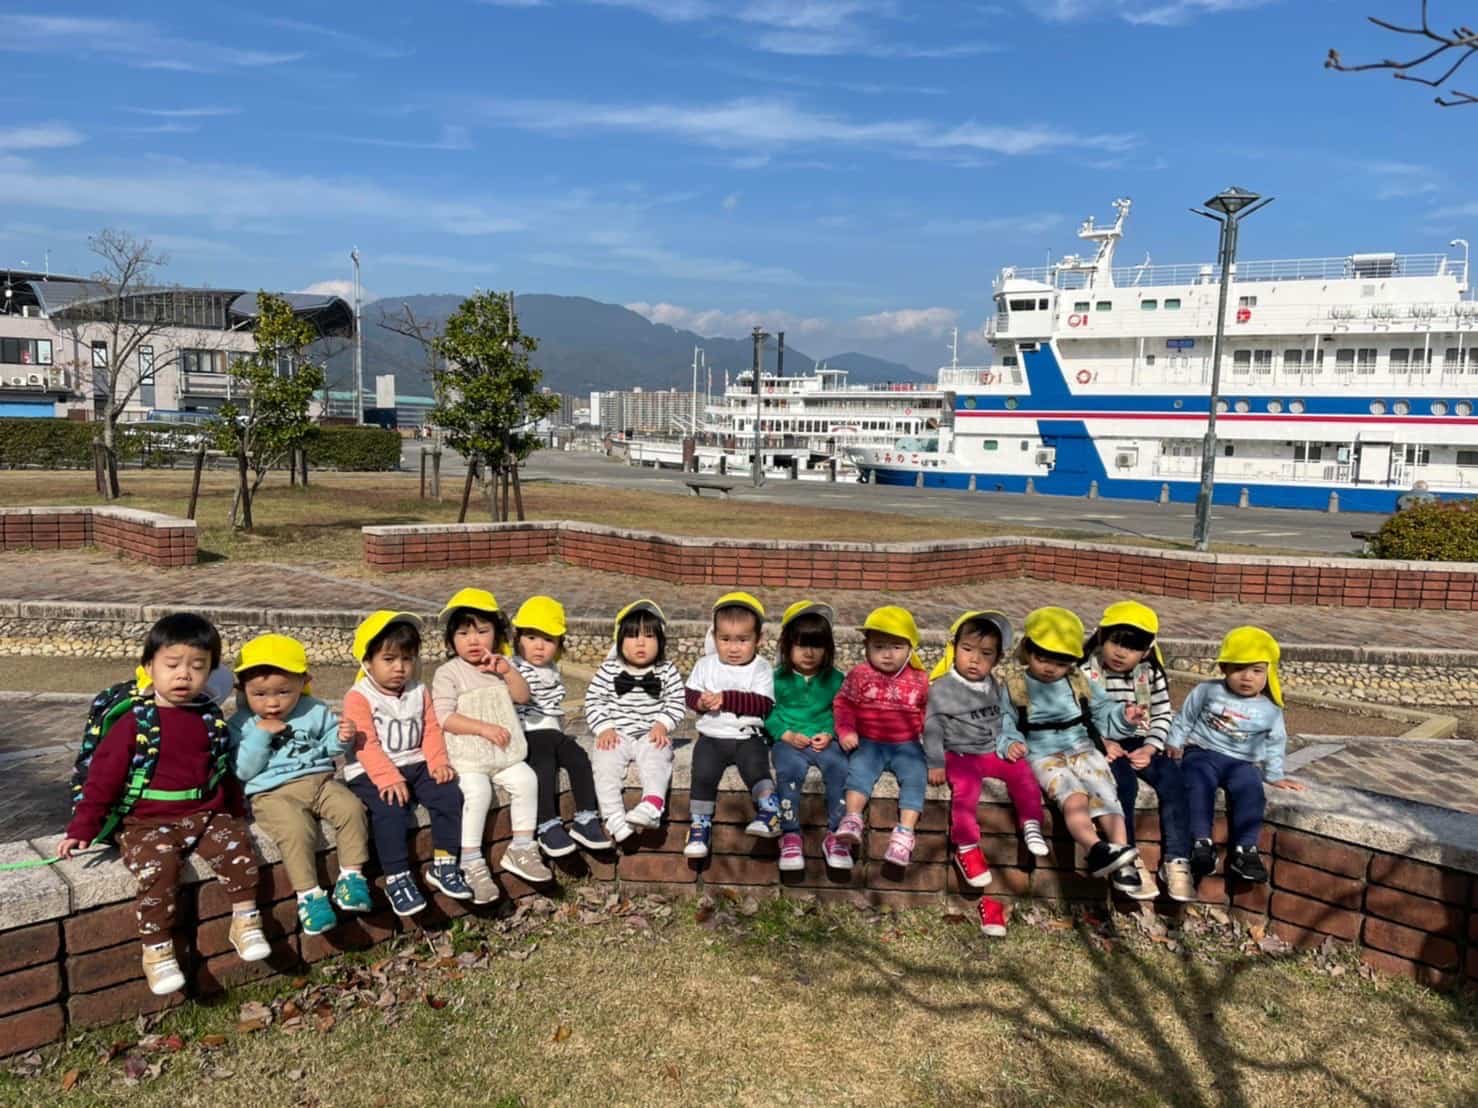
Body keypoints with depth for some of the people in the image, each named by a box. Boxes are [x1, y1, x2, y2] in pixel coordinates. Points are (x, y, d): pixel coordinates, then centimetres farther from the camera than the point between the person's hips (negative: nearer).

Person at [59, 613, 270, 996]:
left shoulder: (212, 718, 7)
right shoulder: (135, 721, -7)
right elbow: (103, 775, -5)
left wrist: (235, 815, 19)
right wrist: (82, 829, -8)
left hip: (206, 815, 4)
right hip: (147, 824, -3)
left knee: (238, 845, -20)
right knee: (158, 866, -28)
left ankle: (245, 921, -3)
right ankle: (156, 950, -14)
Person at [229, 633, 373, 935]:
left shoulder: (314, 711, 10)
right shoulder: (241, 725, 3)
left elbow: (328, 745, 17)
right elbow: (242, 771, -5)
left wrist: (341, 738, -6)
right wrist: (261, 735, -13)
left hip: (319, 780, 3)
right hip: (272, 793, -3)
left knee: (351, 807, -22)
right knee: (296, 828, -32)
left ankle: (351, 875, -11)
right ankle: (308, 894, -22)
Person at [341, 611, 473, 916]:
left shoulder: (419, 693, 12)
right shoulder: (359, 697, -8)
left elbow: (431, 731, 8)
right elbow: (366, 745, -17)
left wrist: (438, 763, -10)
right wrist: (389, 778, -27)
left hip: (415, 765, 5)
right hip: (371, 774, -5)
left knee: (449, 794, -16)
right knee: (389, 810, -31)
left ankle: (443, 865, -5)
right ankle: (397, 879, -21)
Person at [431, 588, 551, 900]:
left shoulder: (501, 664, 11)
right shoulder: (447, 673, -5)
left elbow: (522, 696, 4)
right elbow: (445, 717, -14)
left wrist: (507, 671, -13)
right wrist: (484, 728, -20)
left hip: (505, 753, 5)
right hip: (467, 757, -5)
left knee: (525, 780, -15)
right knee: (477, 792, -27)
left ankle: (521, 848, 0)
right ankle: (471, 863, -16)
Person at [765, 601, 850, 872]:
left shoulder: (835, 678, 8)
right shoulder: (778, 679, 4)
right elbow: (767, 714, 2)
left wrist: (830, 734, -11)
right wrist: (787, 735, -12)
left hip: (825, 740, 1)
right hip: (788, 740, -1)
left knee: (839, 767, -29)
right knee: (790, 769, -33)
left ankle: (835, 835, -18)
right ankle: (790, 836, -24)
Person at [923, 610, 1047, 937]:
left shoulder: (995, 688, 9)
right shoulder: (941, 688, -7)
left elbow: (1007, 719, 18)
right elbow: (932, 726, -8)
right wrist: (936, 763, -11)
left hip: (994, 751, 5)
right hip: (960, 755, -4)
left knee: (1023, 772, -20)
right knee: (965, 789, -29)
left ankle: (1031, 824, -6)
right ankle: (967, 848, -17)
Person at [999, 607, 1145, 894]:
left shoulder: (1081, 683, 11)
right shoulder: (1015, 687, 4)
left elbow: (1102, 712, 17)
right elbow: (1003, 724, 3)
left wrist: (1123, 716, -3)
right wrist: (1010, 743, -17)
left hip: (1082, 749, 4)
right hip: (1044, 756, -3)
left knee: (1105, 794, -22)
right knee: (1074, 796, -30)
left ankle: (1122, 861, -31)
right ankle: (1096, 849, -54)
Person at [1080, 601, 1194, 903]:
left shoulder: (1150, 674, 6)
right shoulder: (1085, 673, -5)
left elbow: (1163, 715, 6)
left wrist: (1150, 747, -10)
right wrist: (1102, 742, -20)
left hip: (1140, 744, 4)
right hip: (1102, 745, -4)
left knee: (1173, 780, -21)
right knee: (1124, 782, -31)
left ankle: (1176, 860, -14)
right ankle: (1128, 859, -19)